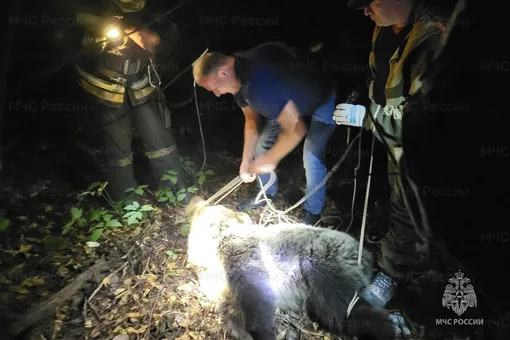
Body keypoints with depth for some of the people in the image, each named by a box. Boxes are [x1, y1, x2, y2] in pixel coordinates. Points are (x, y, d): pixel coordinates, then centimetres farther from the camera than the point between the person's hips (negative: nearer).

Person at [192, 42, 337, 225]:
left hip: (322, 99, -8)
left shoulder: (260, 83, -43)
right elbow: (252, 120, -1)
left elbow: (296, 130, -38)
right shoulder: (237, 76, -13)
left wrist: (270, 160, -23)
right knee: (262, 145, 8)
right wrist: (246, 160, -4)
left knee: (311, 157, -18)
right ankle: (267, 195, 28)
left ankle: (312, 212, 5)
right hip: (292, 100, 8)